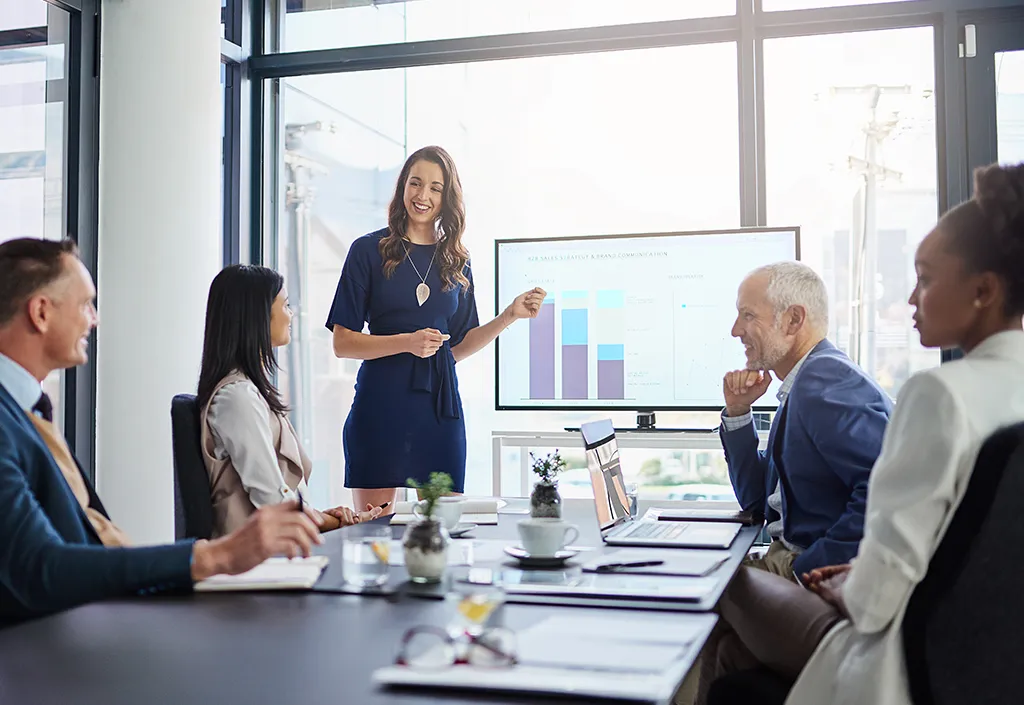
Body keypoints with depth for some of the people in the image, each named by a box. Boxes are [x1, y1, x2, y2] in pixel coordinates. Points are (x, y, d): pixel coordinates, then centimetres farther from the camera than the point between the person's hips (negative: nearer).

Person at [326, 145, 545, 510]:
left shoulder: (456, 261, 13)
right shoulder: (370, 250, 2)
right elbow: (342, 343, -3)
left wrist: (509, 316, 5)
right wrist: (407, 342, -15)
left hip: (439, 404, 3)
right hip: (381, 403, -3)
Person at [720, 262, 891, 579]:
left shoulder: (823, 378, -16)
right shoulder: (800, 387, 14)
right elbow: (758, 502, 19)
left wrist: (811, 569, -24)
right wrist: (737, 412, 10)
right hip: (788, 559, 9)